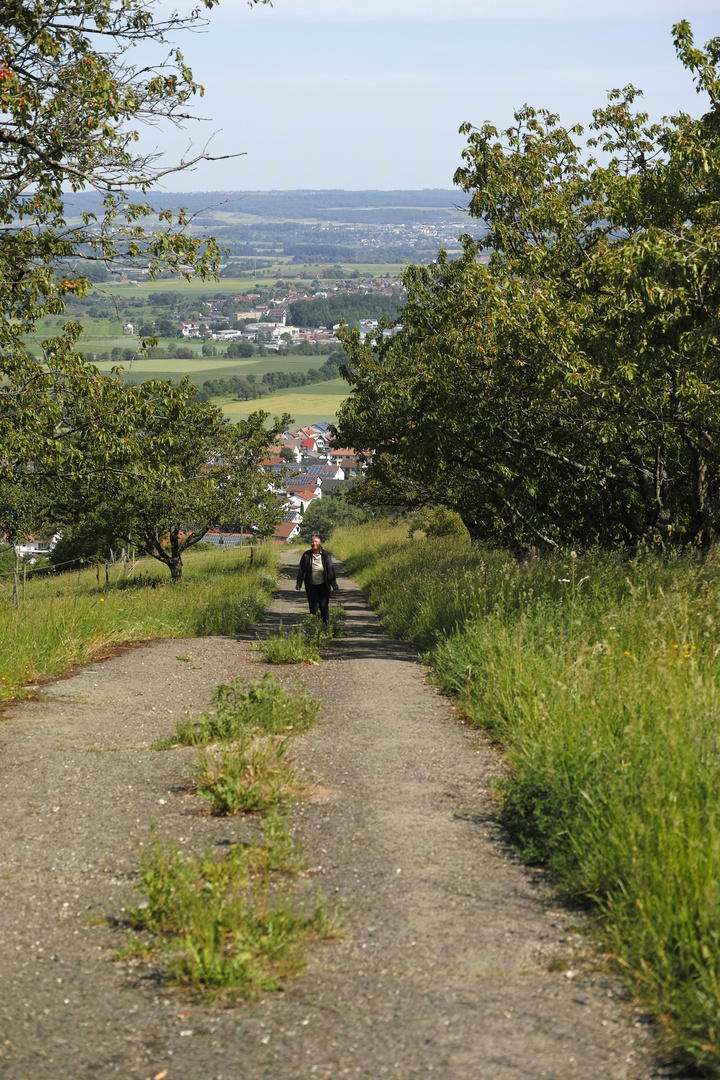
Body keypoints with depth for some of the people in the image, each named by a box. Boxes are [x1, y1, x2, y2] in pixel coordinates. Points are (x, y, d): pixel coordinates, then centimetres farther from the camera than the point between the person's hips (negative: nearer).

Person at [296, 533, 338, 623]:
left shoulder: (326, 555, -6)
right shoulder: (306, 555, -3)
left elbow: (331, 570, -4)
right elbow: (301, 570, 4)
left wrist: (334, 585, -6)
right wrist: (299, 584, 5)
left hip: (323, 585, -1)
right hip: (311, 586, 1)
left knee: (324, 606, 2)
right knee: (313, 607, 4)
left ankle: (325, 623, 20)